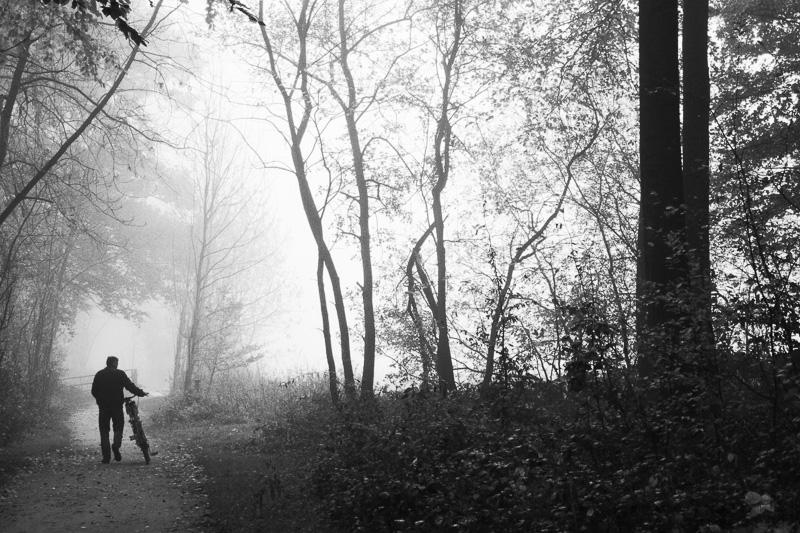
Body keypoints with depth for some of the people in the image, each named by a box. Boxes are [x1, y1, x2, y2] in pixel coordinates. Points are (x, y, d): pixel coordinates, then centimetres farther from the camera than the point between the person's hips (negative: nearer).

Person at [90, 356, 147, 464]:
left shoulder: (99, 374, 6)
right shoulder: (120, 373, -3)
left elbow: (94, 391, 8)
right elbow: (130, 386, -6)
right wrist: (142, 393, 5)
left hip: (103, 406, 2)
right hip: (117, 405, -2)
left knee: (104, 430, 6)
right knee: (118, 427, 10)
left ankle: (106, 456, 2)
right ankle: (116, 445, -17)